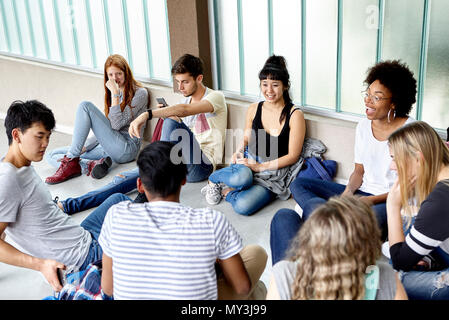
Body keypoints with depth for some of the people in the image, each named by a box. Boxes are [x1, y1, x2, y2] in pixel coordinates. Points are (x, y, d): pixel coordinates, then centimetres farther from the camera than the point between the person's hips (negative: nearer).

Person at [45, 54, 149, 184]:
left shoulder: (140, 93, -3)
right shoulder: (113, 94, 22)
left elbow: (117, 124, -14)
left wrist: (115, 93, -15)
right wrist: (84, 147, 7)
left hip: (126, 149, -8)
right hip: (109, 148, 8)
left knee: (86, 106, -19)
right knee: (52, 156, 0)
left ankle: (71, 161, -20)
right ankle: (91, 165, -27)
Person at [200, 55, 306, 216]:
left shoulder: (295, 115, -8)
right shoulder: (253, 110, 4)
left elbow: (293, 156, -8)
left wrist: (260, 166, -15)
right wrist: (239, 152, -5)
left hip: (275, 173, -3)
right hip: (249, 161, 3)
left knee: (242, 207, -31)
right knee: (241, 177, -37)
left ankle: (226, 191, 1)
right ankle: (213, 178, -5)